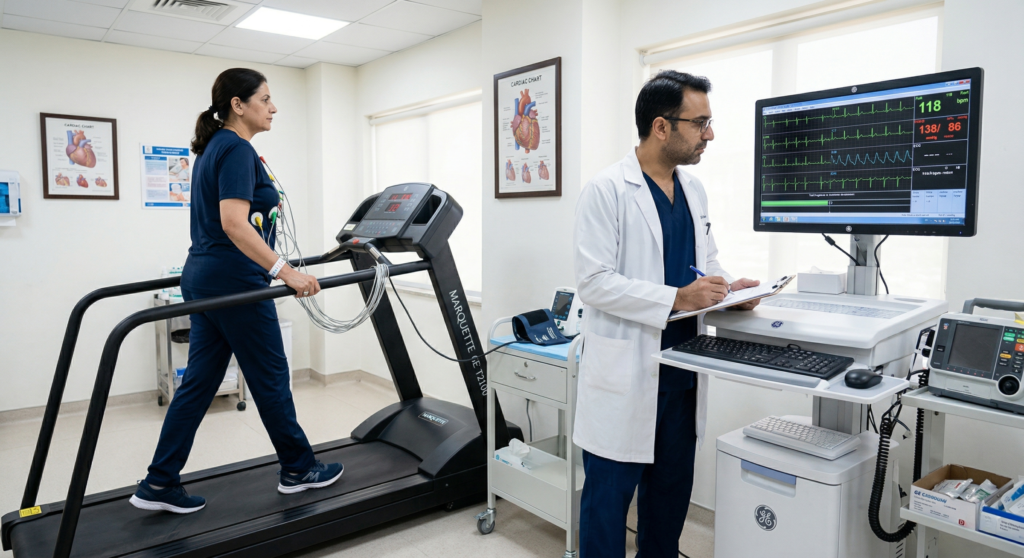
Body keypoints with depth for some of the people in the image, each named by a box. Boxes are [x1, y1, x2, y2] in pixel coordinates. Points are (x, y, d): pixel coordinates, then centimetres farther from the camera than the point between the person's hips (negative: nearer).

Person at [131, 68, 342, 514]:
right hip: (234, 282, -10)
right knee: (269, 378, 4)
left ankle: (159, 484, 19)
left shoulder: (214, 147, 16)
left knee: (199, 383, 12)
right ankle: (297, 469, 21)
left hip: (202, 278, 10)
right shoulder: (237, 149, -14)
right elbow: (234, 224, -26)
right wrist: (285, 272, -29)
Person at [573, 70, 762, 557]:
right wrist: (676, 298, -23)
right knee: (610, 491, 6)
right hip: (626, 374, -7)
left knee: (671, 489, 19)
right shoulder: (607, 191, -13)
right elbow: (593, 281, -19)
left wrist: (728, 287, -1)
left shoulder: (693, 190, 11)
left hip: (683, 369, 7)